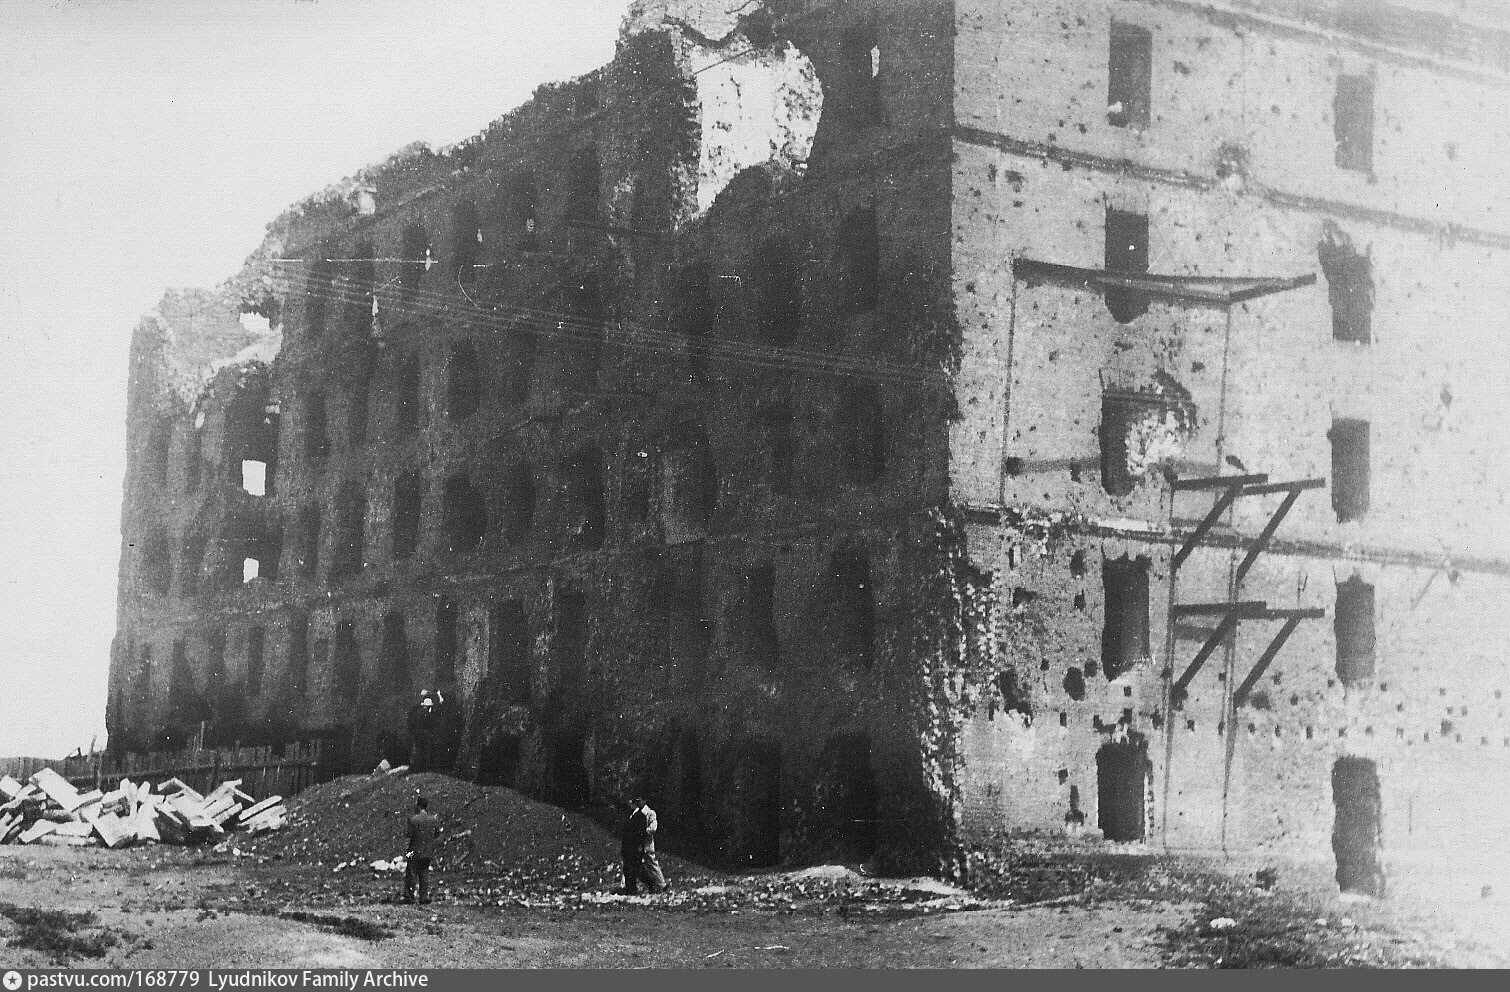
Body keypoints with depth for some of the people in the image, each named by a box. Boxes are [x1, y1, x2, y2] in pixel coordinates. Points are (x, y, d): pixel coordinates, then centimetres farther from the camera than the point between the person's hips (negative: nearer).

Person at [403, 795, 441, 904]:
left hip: (416, 851, -4)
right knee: (424, 875, 12)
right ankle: (424, 897, 9)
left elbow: (410, 834, -15)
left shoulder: (413, 819, -14)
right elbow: (437, 834, 5)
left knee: (411, 874, 4)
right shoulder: (434, 819, 0)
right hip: (429, 851, 4)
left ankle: (409, 897, 4)